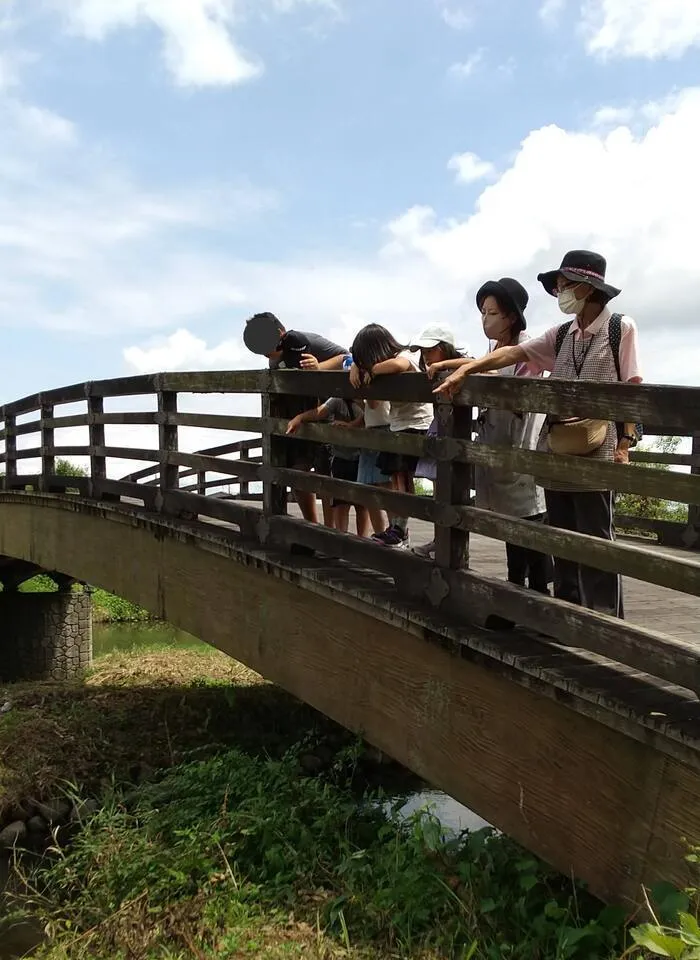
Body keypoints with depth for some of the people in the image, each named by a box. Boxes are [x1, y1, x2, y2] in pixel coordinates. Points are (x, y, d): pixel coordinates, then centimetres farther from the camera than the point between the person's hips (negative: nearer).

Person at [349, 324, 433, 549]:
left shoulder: (405, 357, -15)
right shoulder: (391, 359, 10)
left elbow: (396, 365, -40)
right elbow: (359, 361, 16)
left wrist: (371, 370, -23)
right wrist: (356, 369, -7)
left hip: (415, 424, -9)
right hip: (397, 424, 9)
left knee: (402, 476, -13)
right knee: (395, 477, 5)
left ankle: (400, 534, -13)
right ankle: (394, 529, 9)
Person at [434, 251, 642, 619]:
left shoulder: (621, 328, 0)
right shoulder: (561, 334, 14)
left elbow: (632, 388, -4)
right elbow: (514, 352, 5)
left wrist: (625, 443, -11)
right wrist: (466, 369, -7)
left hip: (597, 452, -5)